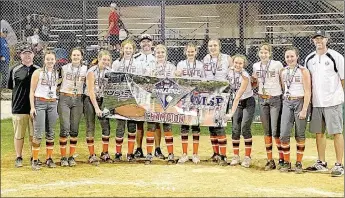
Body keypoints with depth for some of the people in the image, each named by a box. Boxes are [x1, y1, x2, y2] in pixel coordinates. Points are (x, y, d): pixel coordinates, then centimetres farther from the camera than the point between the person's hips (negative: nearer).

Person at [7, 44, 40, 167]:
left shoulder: (38, 70, 8)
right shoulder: (14, 70, 3)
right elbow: (11, 88, 7)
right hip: (19, 107, -1)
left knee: (34, 135, 8)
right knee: (19, 135, 4)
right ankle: (19, 158, 15)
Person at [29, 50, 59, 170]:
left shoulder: (56, 74, 11)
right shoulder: (38, 73, -1)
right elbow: (32, 91, -2)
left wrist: (57, 106, 13)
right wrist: (32, 107, -10)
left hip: (52, 104, 4)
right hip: (39, 103, -4)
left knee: (50, 133, 7)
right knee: (38, 133, -8)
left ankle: (49, 159, 15)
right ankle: (35, 160, -3)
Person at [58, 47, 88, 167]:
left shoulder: (85, 69, 8)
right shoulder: (64, 68, 4)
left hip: (78, 100, 2)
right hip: (64, 99, -2)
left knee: (74, 130, 4)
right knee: (64, 129, -7)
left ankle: (72, 156, 12)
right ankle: (63, 157, 1)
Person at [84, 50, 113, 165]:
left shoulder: (109, 71, 0)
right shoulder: (92, 71, -15)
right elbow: (91, 91, -17)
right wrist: (96, 108, -21)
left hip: (102, 100, 5)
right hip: (90, 100, -4)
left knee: (106, 126, 0)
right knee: (90, 128, 0)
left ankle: (104, 153, 13)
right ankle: (92, 155, 5)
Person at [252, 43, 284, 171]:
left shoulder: (277, 64, -7)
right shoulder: (256, 66, 7)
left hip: (275, 99, -5)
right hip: (262, 99, 5)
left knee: (276, 131, -9)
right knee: (267, 131, 7)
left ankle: (282, 159, 5)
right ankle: (270, 161, 13)